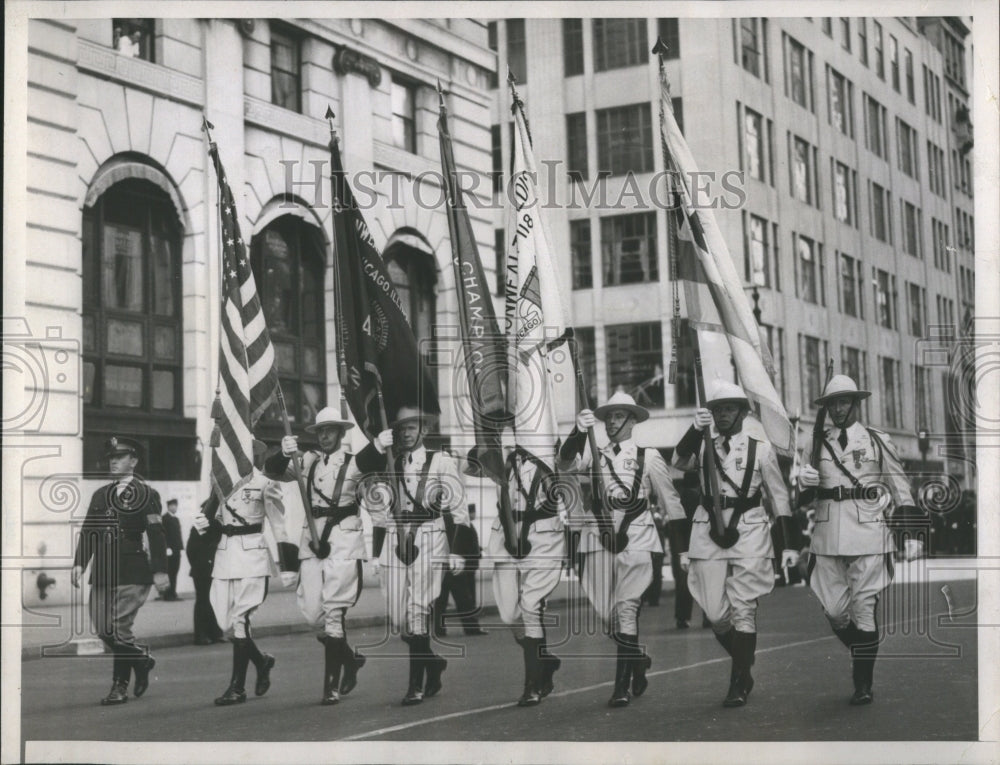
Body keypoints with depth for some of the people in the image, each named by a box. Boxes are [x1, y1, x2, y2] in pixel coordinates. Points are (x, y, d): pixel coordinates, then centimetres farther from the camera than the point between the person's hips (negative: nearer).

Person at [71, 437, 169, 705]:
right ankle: (141, 659, 28)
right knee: (103, 630, 5)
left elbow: (156, 535, -6)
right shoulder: (100, 495, 17)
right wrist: (79, 563, -1)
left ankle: (120, 686, 7)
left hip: (132, 573, -6)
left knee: (118, 629, -10)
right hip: (102, 572, 6)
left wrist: (160, 571, -13)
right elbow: (88, 532, 12)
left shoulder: (146, 494, 0)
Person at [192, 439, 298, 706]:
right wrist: (204, 521, 0)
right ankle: (261, 661, 29)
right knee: (225, 620, 4)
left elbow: (279, 526, -4)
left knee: (239, 619, -9)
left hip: (251, 555, -6)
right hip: (224, 553, 6)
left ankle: (237, 687, -2)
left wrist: (287, 566, -6)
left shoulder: (264, 485, -4)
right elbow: (214, 516, 24)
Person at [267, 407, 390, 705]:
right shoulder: (308, 461, 9)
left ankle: (332, 685, 0)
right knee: (312, 612, 3)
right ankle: (350, 659, 26)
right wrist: (284, 454, -21)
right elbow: (273, 470, -2)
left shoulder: (355, 463, -1)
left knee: (333, 613, -6)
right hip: (312, 540, 4)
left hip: (344, 542, -4)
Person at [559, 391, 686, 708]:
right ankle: (637, 658, 32)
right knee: (604, 611, 5)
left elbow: (670, 500, 11)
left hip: (635, 536, -3)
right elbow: (566, 463, -7)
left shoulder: (648, 456, 8)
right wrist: (579, 431, -24)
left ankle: (622, 686, -6)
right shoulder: (596, 455, 13)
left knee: (627, 608, -10)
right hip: (600, 535, 3)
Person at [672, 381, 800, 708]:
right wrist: (696, 430, -25)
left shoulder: (761, 449, 6)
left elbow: (779, 498, 7)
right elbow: (680, 461, -10)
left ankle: (739, 686, 2)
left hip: (749, 535, -2)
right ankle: (744, 666, 26)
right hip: (709, 534, 2)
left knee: (743, 611, -5)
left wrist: (790, 543, 3)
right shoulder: (704, 447, 11)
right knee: (716, 614, 2)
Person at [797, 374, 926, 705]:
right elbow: (804, 498, 16)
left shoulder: (879, 441, 7)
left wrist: (910, 532, 3)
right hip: (828, 535, 3)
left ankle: (863, 684, 4)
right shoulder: (816, 445, 13)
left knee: (863, 609, -4)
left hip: (869, 532, -2)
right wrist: (803, 482, -7)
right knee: (834, 610, 1)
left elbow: (900, 488, 9)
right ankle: (862, 658, 28)